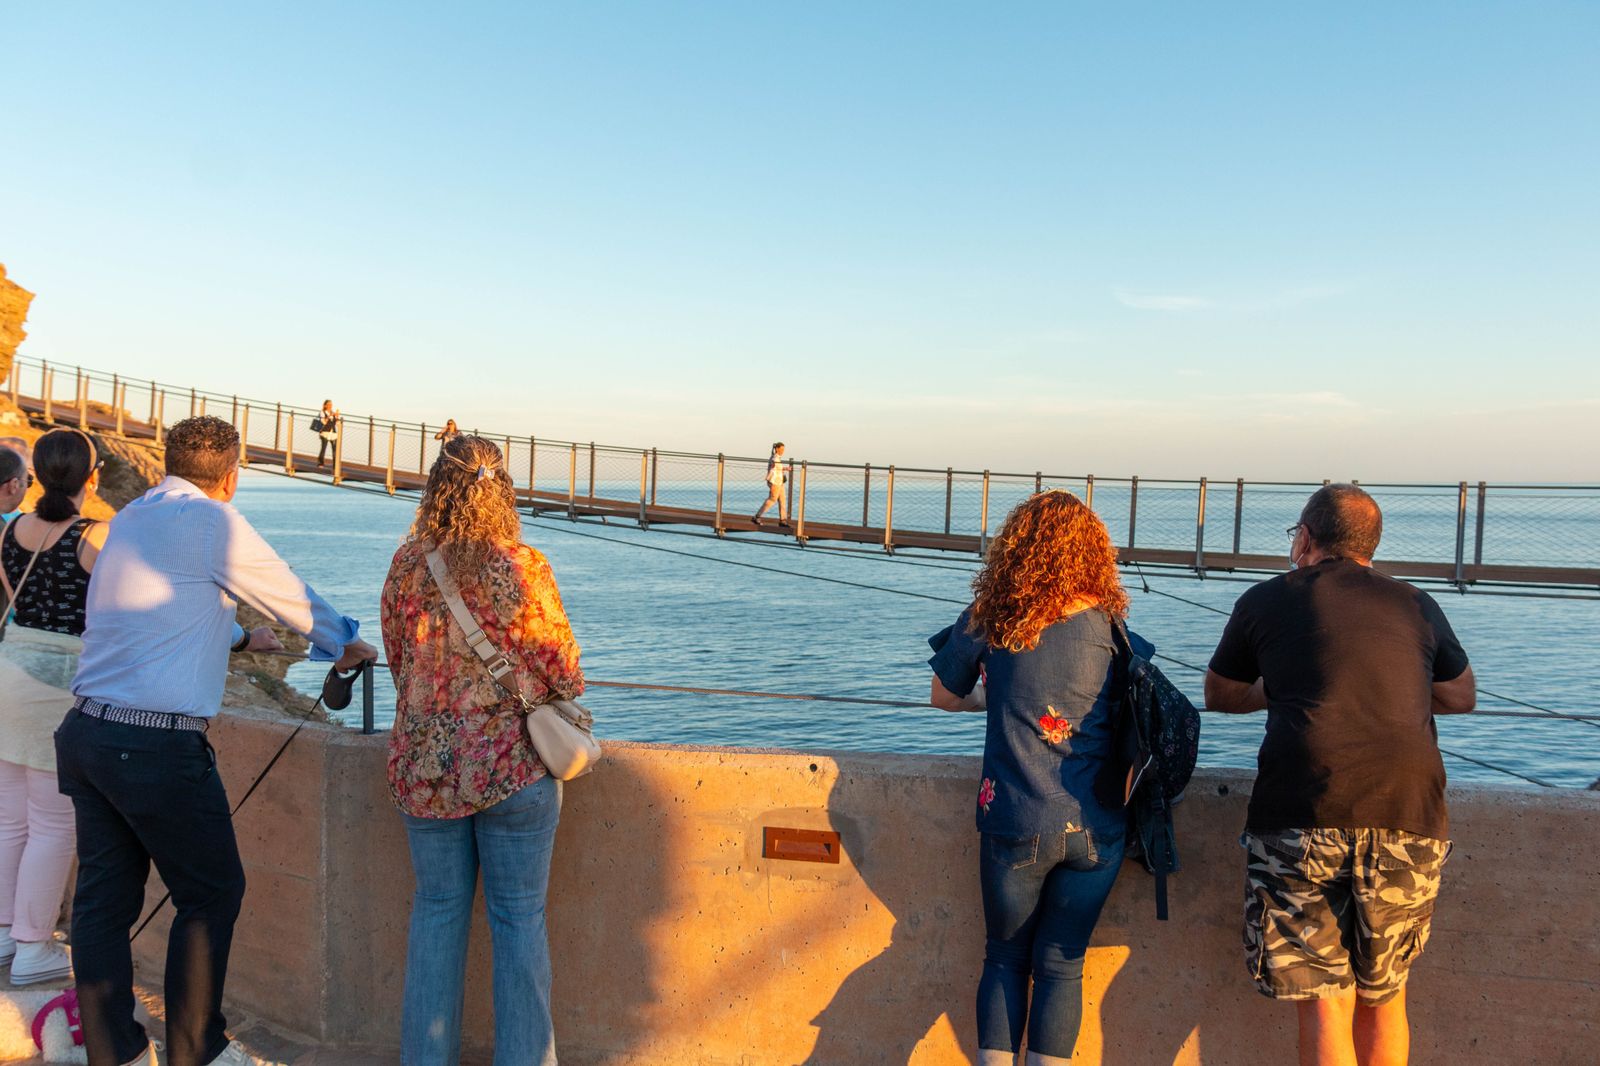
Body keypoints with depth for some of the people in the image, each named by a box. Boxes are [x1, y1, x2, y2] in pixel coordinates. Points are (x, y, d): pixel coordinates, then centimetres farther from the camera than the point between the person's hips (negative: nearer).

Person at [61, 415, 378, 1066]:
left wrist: (241, 638, 45)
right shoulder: (211, 522, -10)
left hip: (87, 730, 8)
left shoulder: (130, 518, 14)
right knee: (210, 894, 7)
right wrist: (347, 644, 18)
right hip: (158, 744, -8)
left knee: (105, 897, 13)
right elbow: (289, 594, 0)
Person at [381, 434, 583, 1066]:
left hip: (424, 765, 3)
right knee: (519, 919, 8)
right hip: (513, 765, -3)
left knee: (436, 912, 17)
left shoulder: (406, 566, -3)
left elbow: (397, 660, 9)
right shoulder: (524, 568, -13)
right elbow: (563, 672, -6)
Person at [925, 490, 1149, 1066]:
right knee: (1061, 965, 15)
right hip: (1095, 828, 1)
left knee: (1005, 959, 18)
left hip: (1015, 824, -1)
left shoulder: (988, 619, -4)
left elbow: (943, 695, 10)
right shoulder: (1110, 627, -2)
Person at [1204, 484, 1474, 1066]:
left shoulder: (1266, 599, 12)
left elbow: (1219, 695, 25)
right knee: (1384, 997, 18)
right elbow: (1462, 697, 33)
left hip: (1302, 818, -3)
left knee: (1324, 1002, 2)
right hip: (1409, 819, 3)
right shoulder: (1417, 605, 17)